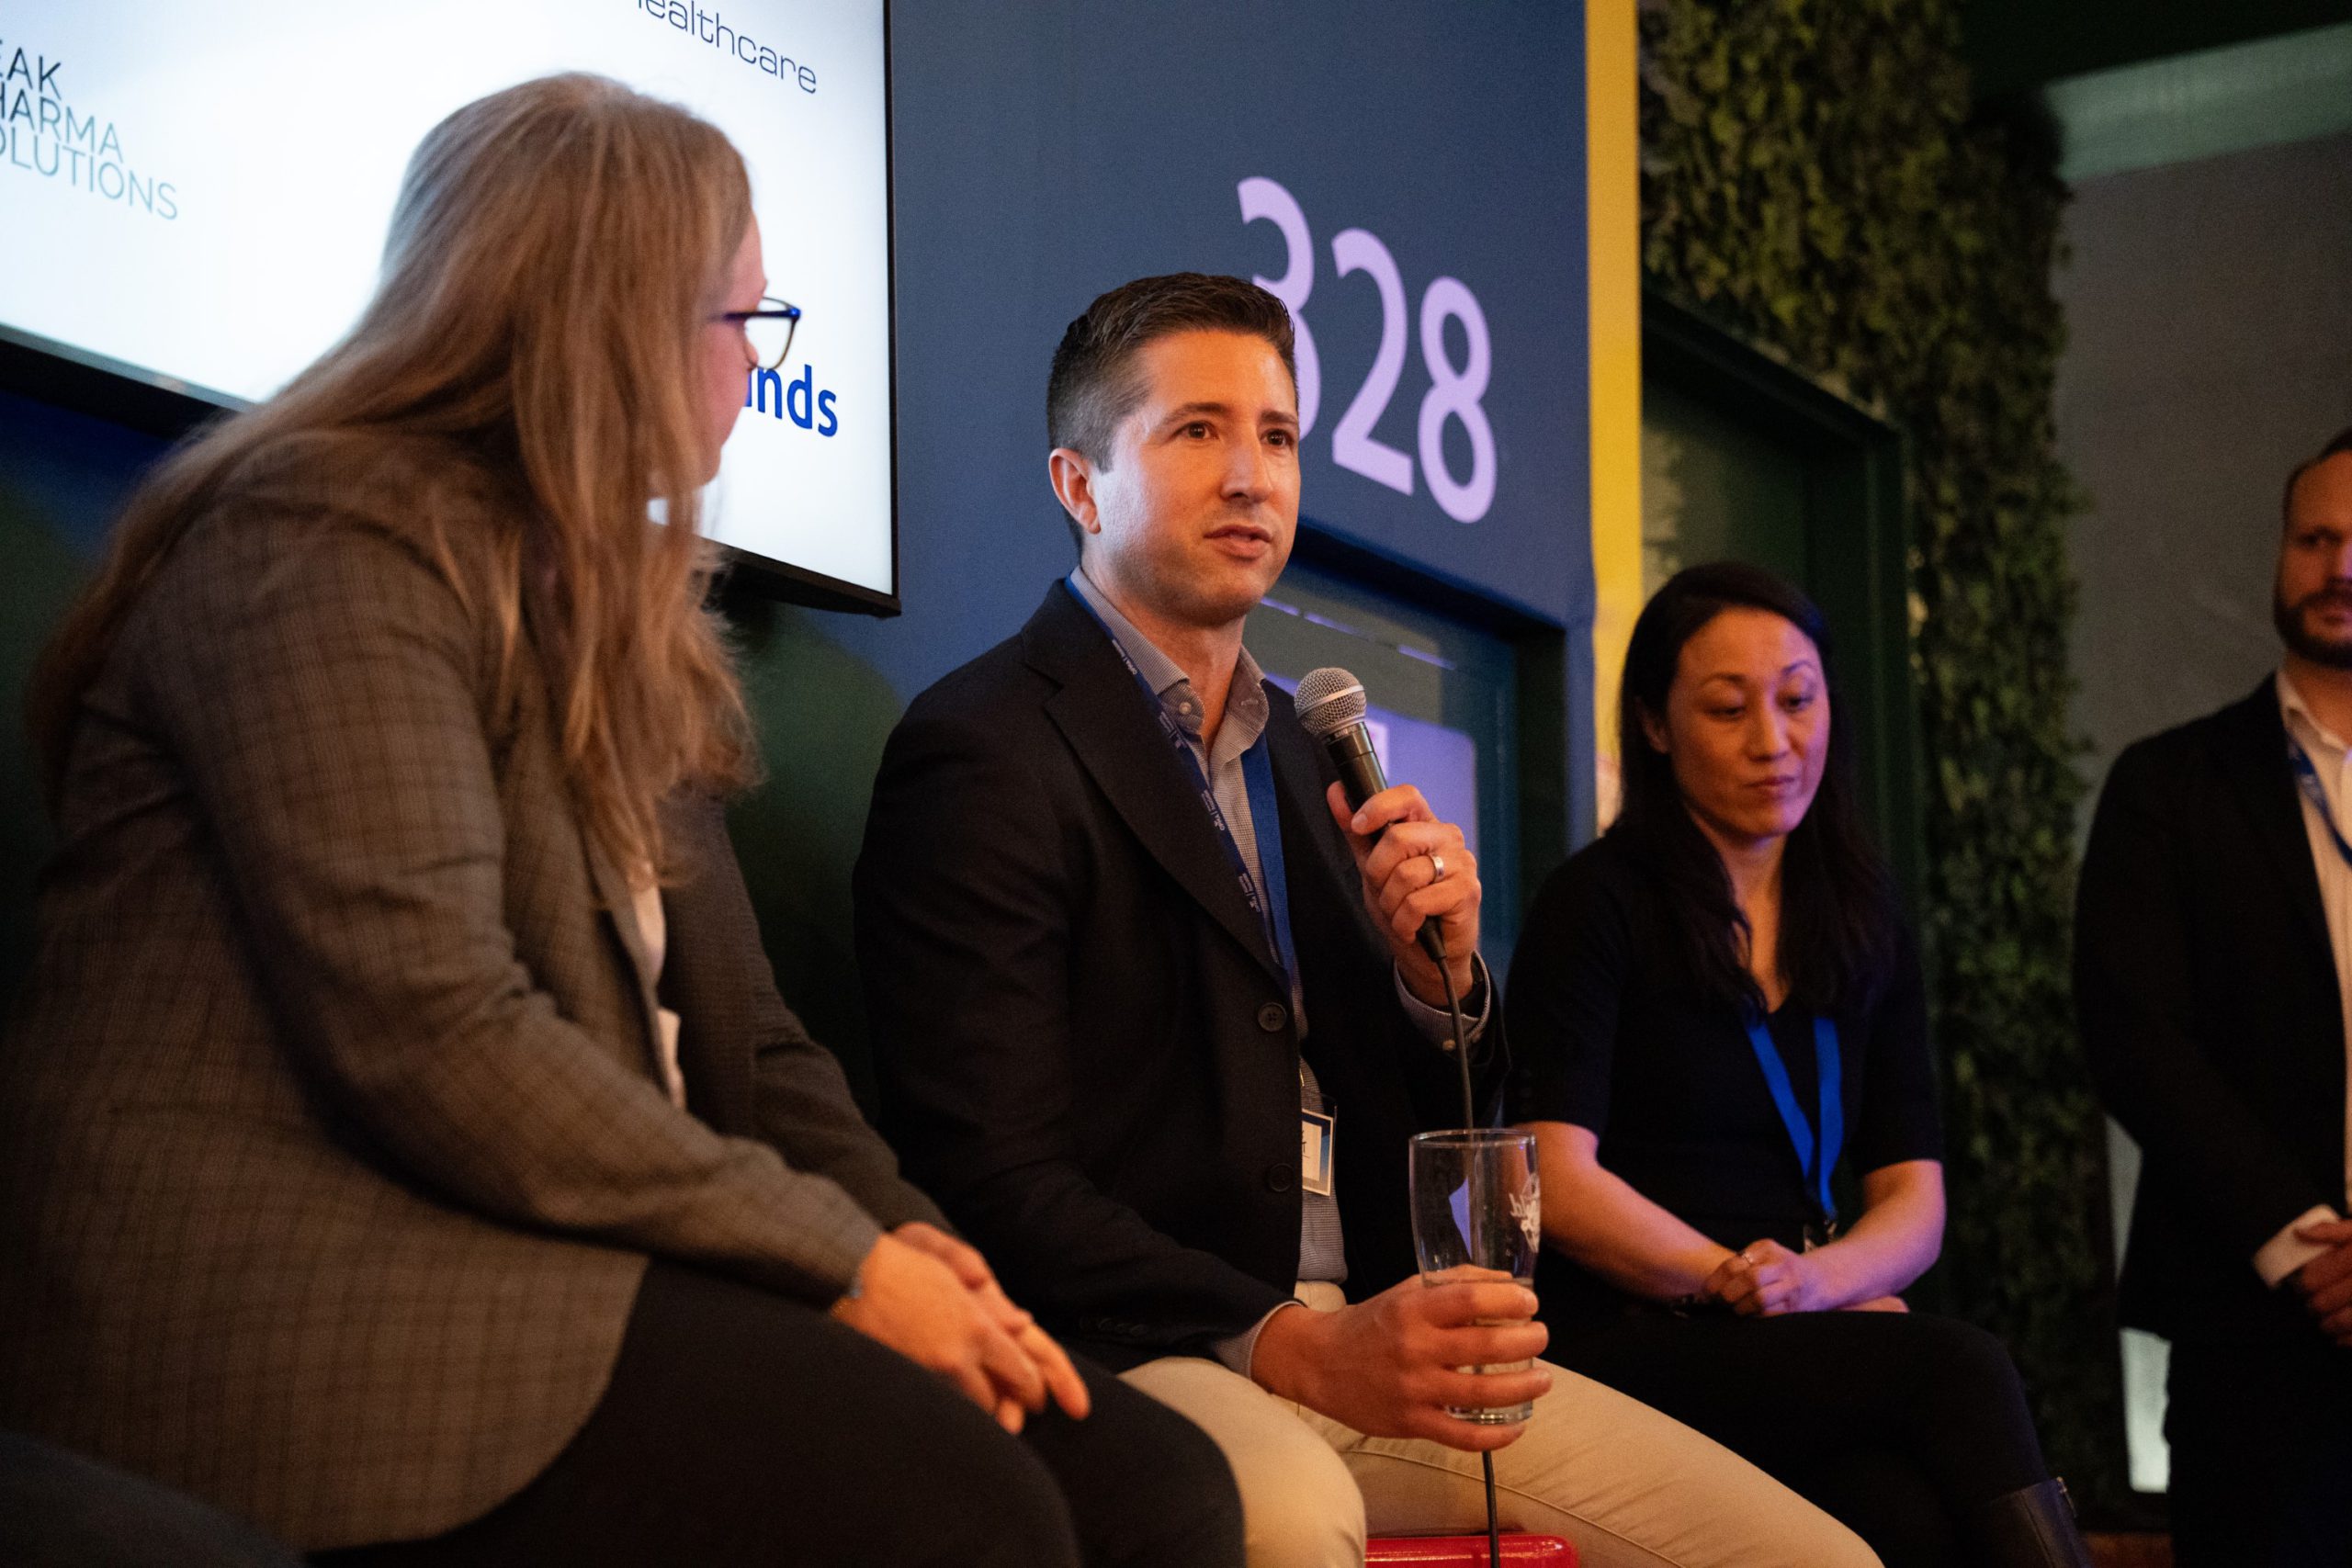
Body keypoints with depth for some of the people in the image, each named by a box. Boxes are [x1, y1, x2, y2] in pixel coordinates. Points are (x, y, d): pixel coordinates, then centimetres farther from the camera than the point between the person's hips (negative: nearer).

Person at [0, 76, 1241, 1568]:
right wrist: (838, 1257, -15)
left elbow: (742, 1042, 18)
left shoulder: (612, 611, 24)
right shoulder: (329, 545, -6)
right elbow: (431, 1037, -19)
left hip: (560, 1262, 9)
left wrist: (906, 1241, -2)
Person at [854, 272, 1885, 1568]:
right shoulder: (980, 755, -5)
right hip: (1130, 1361, -7)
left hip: (1355, 1350, 7)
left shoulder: (1303, 756, 19)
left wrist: (1437, 975, -1)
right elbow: (994, 1183, -14)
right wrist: (1294, 1350, -23)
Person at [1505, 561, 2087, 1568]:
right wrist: (1734, 1284, -15)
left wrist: (1821, 1277, -10)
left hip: (1814, 1337, 4)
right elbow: (1557, 1180, -7)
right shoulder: (1597, 903, 2)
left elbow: (1913, 1203, 11)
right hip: (1623, 1349, -4)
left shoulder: (1865, 929, 18)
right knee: (1959, 1367, -31)